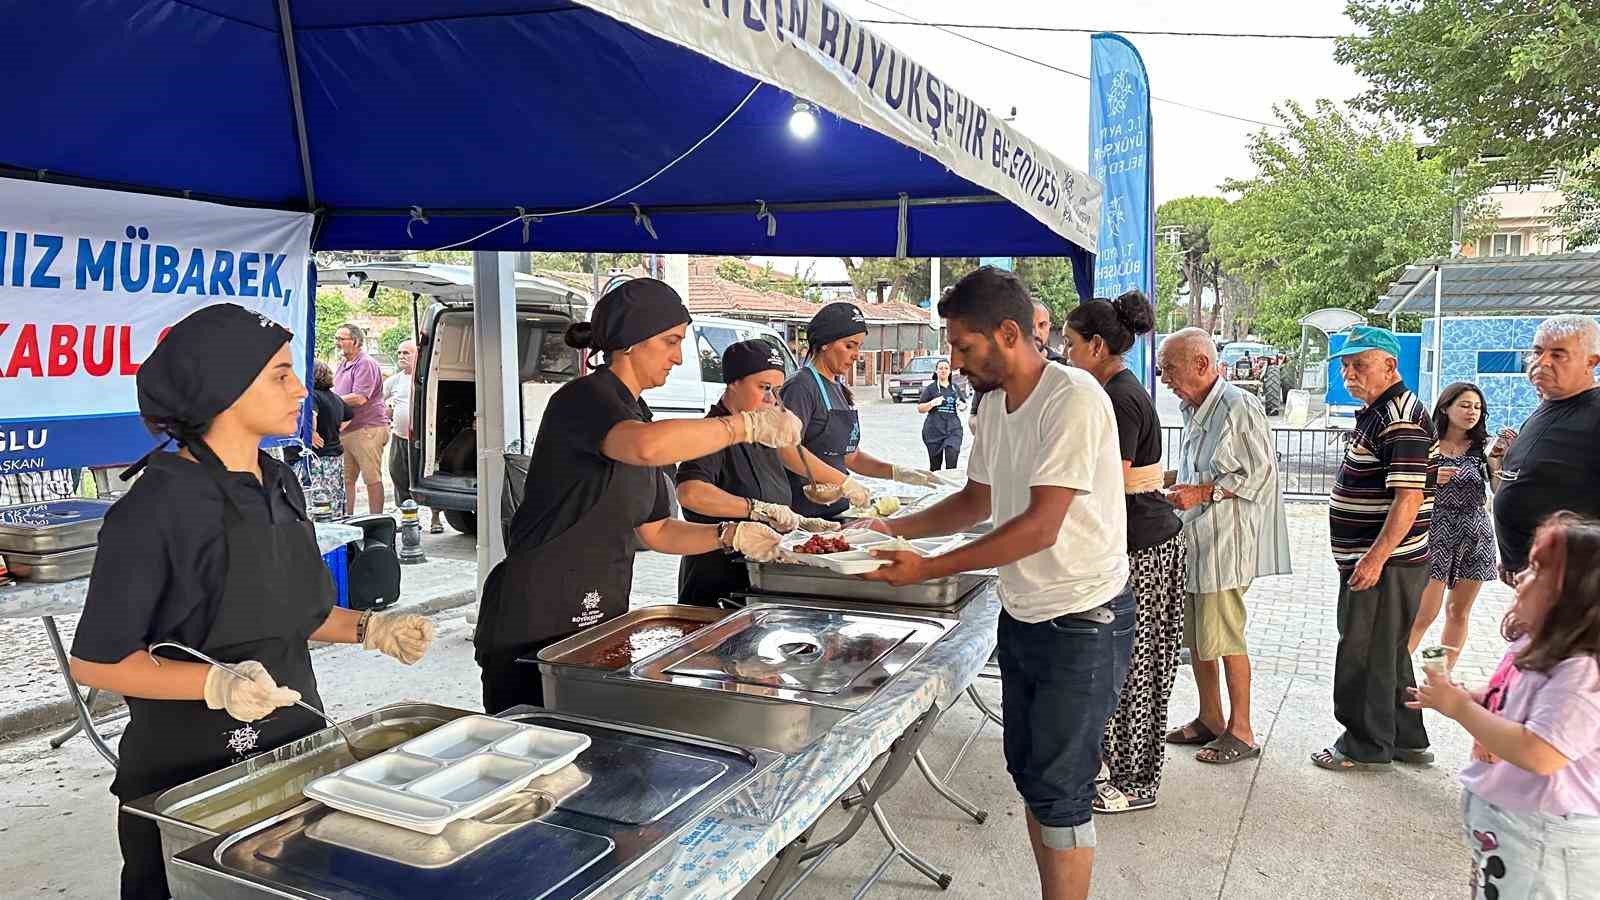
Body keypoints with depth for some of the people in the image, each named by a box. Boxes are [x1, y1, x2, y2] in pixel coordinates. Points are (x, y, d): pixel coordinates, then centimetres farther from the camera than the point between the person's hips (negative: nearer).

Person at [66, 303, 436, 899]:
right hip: (187, 770, -7)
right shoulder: (160, 504, -18)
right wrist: (217, 684, -28)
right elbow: (95, 661, -15)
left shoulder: (281, 486, 5)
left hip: (294, 746, 7)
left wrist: (371, 629, 0)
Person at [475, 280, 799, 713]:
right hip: (534, 624, -8)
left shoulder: (636, 414, 14)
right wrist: (746, 425, -27)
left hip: (598, 618, 8)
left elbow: (655, 530, 16)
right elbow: (648, 446, -36)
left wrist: (729, 535, 1)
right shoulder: (586, 397, -13)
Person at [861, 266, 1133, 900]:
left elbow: (1041, 526, -26)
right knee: (1028, 773, 17)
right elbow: (978, 501, 16)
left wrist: (929, 569, -25)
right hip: (1021, 616, 9)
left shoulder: (1073, 399, -21)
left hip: (1082, 623, -8)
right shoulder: (994, 404, 6)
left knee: (1057, 791, 0)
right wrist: (893, 529, 4)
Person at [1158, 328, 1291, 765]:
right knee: (1195, 636, 15)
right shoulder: (1194, 409, 14)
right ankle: (1210, 720, 30)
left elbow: (1259, 474, -17)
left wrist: (1202, 492, -21)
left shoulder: (1239, 407, -15)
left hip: (1225, 542, -9)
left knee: (1223, 638, -1)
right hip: (1194, 540, 9)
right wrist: (1169, 478, 10)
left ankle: (1241, 732, 14)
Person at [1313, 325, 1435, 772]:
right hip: (1373, 557, 11)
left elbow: (1408, 498, -25)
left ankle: (1366, 745, 13)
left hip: (1385, 562, -11)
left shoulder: (1400, 419, -19)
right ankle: (1407, 740, 30)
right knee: (1387, 652, 19)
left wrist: (1375, 558, -26)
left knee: (1365, 654, 0)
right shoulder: (1378, 412, 14)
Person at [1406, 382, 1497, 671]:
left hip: (1475, 536, 4)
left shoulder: (1483, 447, 5)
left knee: (1459, 613, 12)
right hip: (1437, 531, -4)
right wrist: (1433, 480, -18)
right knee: (1424, 614, -7)